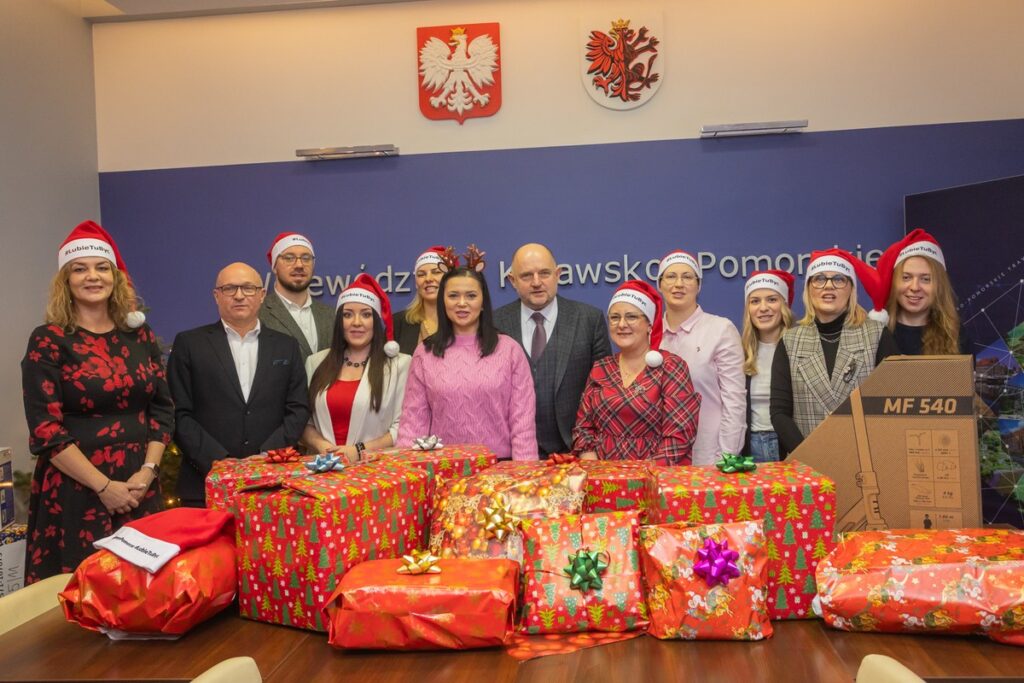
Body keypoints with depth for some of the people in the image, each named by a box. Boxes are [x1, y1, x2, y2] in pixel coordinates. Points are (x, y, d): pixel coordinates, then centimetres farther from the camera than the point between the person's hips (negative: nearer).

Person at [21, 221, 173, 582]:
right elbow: (45, 429, -10)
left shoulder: (139, 334, 7)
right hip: (74, 492, -3)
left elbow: (163, 408, 7)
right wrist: (103, 486, -13)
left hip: (139, 489, 4)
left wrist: (147, 471, -6)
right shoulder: (48, 340, -5)